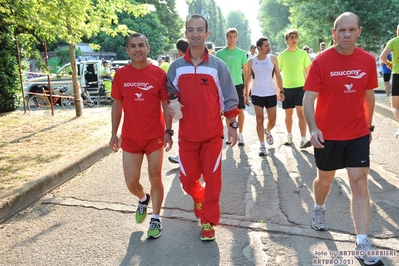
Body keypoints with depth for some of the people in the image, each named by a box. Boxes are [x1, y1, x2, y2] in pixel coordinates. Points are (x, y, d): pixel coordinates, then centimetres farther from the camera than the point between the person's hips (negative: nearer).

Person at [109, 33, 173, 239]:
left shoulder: (159, 74, -6)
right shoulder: (121, 74, 0)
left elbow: (166, 104, -2)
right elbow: (117, 105, 7)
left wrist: (168, 132, -8)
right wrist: (114, 133, 5)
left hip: (155, 136, -2)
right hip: (130, 138, 2)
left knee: (155, 179, 6)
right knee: (131, 182, 6)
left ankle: (155, 219, 24)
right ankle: (143, 199, 41)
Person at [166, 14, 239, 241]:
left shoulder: (218, 65, -2)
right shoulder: (176, 66, 2)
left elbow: (229, 98, 2)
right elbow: (170, 93, 12)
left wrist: (233, 125, 1)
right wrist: (170, 104, -10)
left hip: (213, 134, -1)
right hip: (187, 134, 2)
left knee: (212, 180, 4)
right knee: (187, 178, 10)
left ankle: (208, 221, 22)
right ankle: (199, 198, 44)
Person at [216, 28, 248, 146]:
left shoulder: (242, 53, 2)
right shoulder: (220, 53, 1)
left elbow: (246, 71, 5)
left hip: (239, 85, 0)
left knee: (241, 111, -1)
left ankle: (240, 135, 11)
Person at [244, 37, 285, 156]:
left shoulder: (273, 58, 0)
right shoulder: (251, 61, -1)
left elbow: (278, 76, 3)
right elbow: (248, 79, 6)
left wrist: (281, 90, -6)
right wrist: (246, 94, 5)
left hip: (271, 94, 1)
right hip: (257, 95, -1)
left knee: (272, 120, 6)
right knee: (259, 120, -2)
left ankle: (268, 131, 40)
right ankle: (262, 145, 7)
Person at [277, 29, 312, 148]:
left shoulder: (303, 53, 1)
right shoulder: (281, 56, -1)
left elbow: (308, 71, 7)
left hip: (300, 87, 0)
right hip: (287, 88, 1)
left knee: (301, 112, -10)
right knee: (288, 114, 10)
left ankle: (303, 139, -11)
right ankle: (289, 135, 29)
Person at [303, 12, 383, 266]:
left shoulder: (368, 60, -1)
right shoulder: (321, 61, -11)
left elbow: (369, 96, 11)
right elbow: (309, 98, -14)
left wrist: (369, 126, 15)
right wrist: (313, 128, -28)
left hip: (358, 134, 2)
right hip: (327, 134, -2)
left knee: (360, 184, -1)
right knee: (325, 179, 16)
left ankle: (363, 245, 6)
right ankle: (319, 209, 48)